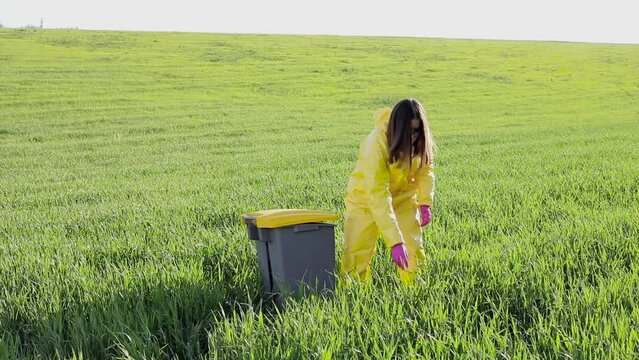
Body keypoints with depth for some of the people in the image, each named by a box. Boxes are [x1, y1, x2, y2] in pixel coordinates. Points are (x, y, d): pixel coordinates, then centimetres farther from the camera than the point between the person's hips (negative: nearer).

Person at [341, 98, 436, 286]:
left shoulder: (421, 141, -19)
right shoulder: (376, 145, -35)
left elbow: (426, 168, 0)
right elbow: (378, 197, -39)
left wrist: (425, 202, -17)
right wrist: (395, 242, -43)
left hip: (403, 196, 4)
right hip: (366, 197, -4)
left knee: (413, 249, 0)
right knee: (356, 253, -7)